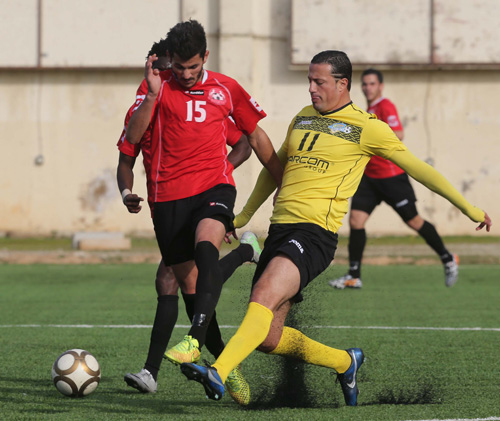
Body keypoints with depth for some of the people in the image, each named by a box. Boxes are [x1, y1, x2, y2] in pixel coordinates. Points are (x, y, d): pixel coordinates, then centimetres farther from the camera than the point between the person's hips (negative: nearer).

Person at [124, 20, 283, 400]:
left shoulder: (226, 89, 9)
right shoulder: (160, 87, 5)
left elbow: (256, 136, 20)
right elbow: (133, 137, -7)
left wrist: (283, 182, 20)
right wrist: (151, 95, -20)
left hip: (215, 186, -1)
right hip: (170, 194, 1)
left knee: (205, 245, -32)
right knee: (189, 283, 2)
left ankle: (195, 340, -42)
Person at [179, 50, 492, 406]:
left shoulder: (365, 127, 1)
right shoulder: (302, 119, 19)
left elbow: (415, 167, 7)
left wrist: (467, 207, 10)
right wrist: (245, 215, 38)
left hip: (315, 232, -7)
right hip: (280, 228, 7)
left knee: (265, 294, -31)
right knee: (267, 337, 3)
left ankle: (218, 375, -44)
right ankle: (345, 362, 25)